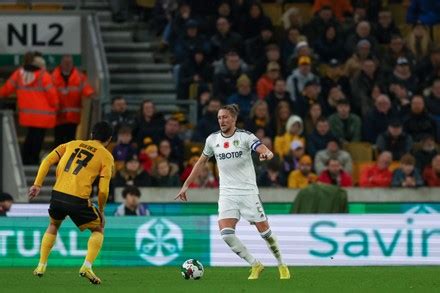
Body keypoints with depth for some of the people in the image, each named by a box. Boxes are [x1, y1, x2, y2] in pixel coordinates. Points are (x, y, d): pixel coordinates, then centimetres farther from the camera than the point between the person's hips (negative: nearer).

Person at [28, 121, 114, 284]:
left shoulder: (73, 144, 19)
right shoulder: (106, 157, 7)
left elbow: (47, 161, 10)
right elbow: (103, 190, -2)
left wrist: (37, 185, 10)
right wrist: (101, 210, 12)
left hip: (57, 195, 4)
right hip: (79, 200, -4)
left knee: (53, 226, 33)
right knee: (98, 230, 19)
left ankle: (41, 265, 27)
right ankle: (87, 266, 0)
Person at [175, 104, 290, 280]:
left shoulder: (245, 136, -7)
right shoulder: (212, 139, 5)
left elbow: (265, 150, -21)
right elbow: (201, 162, 18)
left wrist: (266, 154, -46)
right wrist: (186, 185, 17)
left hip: (248, 191, -3)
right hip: (227, 194, 3)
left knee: (264, 230, -1)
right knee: (226, 234, -15)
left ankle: (282, 265, 23)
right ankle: (255, 266, 2)